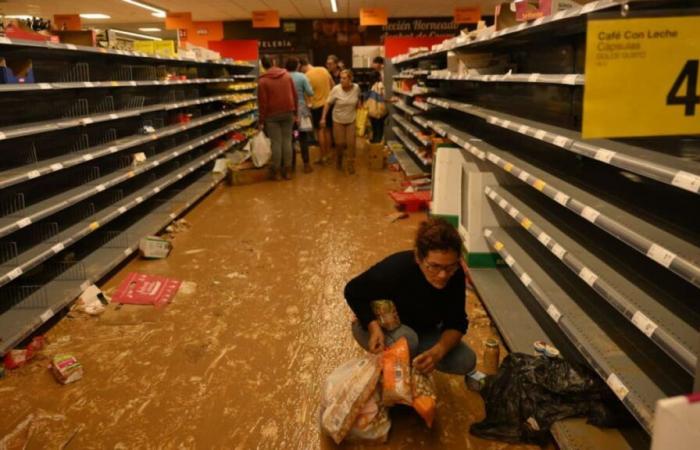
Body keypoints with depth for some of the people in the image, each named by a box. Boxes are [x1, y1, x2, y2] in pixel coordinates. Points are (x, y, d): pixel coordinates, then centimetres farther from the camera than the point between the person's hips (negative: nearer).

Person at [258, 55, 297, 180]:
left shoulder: (263, 80, -7)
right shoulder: (287, 75, 5)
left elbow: (262, 102, -8)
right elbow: (294, 95, 6)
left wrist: (261, 120, -3)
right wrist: (295, 112, 13)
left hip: (272, 115, -3)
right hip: (287, 113, 3)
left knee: (276, 142, 1)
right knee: (287, 141, 6)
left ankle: (277, 171, 7)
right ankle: (288, 171, 9)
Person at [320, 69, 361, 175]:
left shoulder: (356, 88, -13)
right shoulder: (336, 89, -19)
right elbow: (328, 103, -10)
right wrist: (323, 118, -12)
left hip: (351, 120, 1)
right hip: (338, 121, -1)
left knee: (351, 143, -2)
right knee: (339, 143, 4)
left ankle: (350, 165, 15)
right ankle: (339, 159, 35)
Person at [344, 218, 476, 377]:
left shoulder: (455, 275, -24)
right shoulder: (394, 268, -36)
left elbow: (456, 323, -19)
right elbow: (353, 292, -21)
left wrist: (438, 351, -40)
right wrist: (373, 326, -37)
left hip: (421, 330, 5)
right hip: (381, 326, -4)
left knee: (466, 361, -13)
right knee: (405, 339, -38)